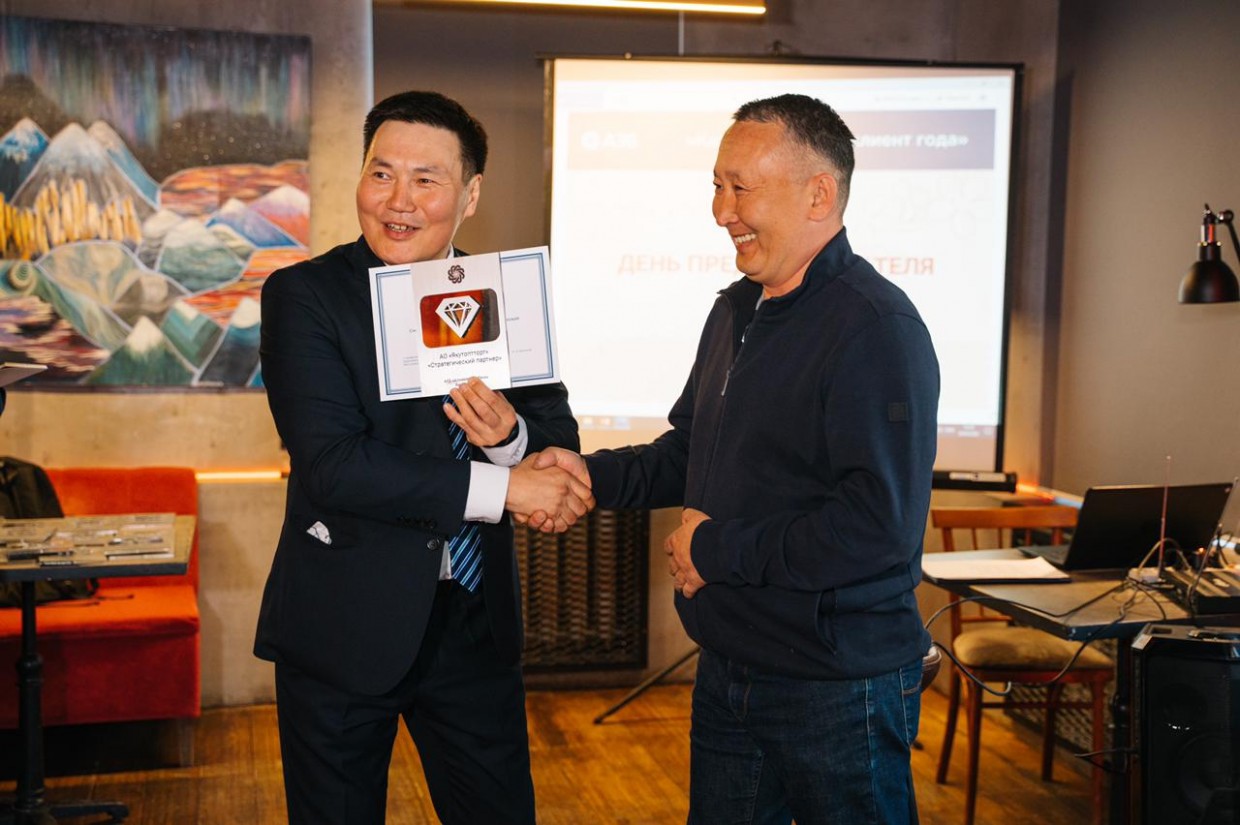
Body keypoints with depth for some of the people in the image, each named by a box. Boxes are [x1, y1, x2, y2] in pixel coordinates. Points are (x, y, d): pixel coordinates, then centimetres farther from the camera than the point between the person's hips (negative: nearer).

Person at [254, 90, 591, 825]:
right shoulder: (303, 296, -9)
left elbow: (561, 444, 3)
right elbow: (330, 462, -21)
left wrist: (510, 436, -20)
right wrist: (500, 488, -22)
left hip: (476, 619, 3)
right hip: (344, 625, -3)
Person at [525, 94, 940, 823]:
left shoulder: (874, 328, -20)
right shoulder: (736, 311, 10)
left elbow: (877, 528, -28)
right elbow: (690, 452, 21)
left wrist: (717, 550, -19)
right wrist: (593, 473, 3)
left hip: (838, 691, -8)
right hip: (728, 674, 8)